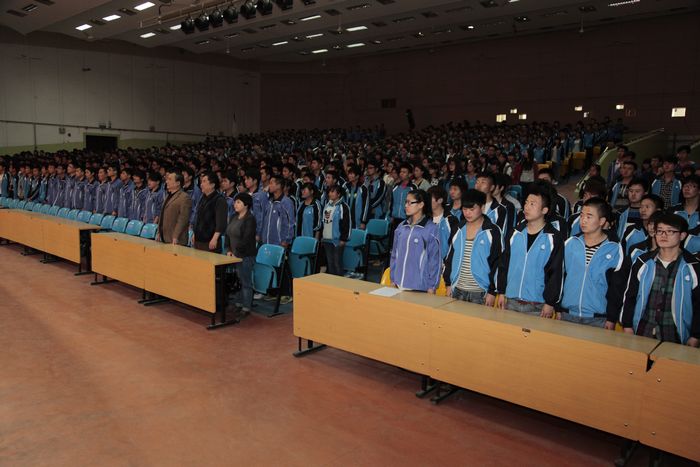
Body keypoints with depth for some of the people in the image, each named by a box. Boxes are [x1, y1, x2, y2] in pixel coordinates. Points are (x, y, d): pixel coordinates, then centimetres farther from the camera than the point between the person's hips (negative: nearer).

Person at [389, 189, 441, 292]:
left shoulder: (431, 229, -9)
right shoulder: (401, 227, 5)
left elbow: (434, 259, -7)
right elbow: (394, 254, 11)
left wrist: (432, 287, -6)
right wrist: (393, 279, 10)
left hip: (420, 287, -4)